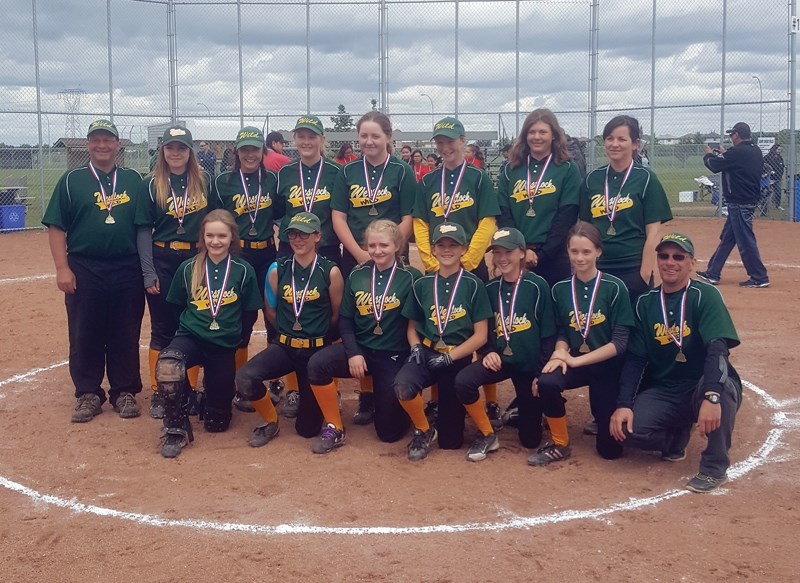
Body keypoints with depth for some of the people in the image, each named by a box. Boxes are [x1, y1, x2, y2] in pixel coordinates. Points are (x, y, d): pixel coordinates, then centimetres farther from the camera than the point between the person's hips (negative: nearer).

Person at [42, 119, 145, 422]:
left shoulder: (134, 180, 8)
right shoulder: (72, 180, 3)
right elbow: (56, 227, 1)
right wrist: (62, 268, -8)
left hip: (128, 271, 1)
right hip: (84, 271, -1)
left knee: (126, 335, 7)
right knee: (85, 336, 5)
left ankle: (125, 392, 19)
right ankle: (88, 394, 16)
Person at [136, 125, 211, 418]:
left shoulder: (205, 180, 3)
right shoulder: (151, 184, 0)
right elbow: (144, 229, -2)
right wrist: (148, 272, -9)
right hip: (163, 260, -1)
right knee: (163, 329, 4)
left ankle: (191, 390, 18)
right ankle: (158, 393, 13)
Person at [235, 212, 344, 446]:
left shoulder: (330, 271, -8)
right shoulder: (278, 270, 0)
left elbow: (336, 315, 3)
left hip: (316, 349, -2)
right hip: (284, 346, 2)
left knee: (308, 427, 2)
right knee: (245, 378, -29)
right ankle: (270, 421, 2)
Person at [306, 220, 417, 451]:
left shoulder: (410, 277, -6)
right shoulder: (357, 275, 3)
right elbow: (345, 319, 4)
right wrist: (353, 353, -9)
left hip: (394, 355, -3)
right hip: (360, 348, 3)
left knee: (389, 431, -1)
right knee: (317, 364, -28)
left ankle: (377, 395, 34)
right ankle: (334, 429, -10)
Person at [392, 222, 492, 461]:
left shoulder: (473, 285, -2)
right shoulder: (422, 284, 7)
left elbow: (480, 336, -3)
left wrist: (450, 356, -13)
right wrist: (415, 346, -6)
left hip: (458, 358, -2)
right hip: (426, 353, 2)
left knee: (450, 440, 1)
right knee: (402, 386, -35)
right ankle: (424, 430, -5)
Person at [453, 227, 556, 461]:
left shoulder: (537, 286, -8)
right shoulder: (490, 288, 4)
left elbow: (549, 334, -7)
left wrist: (542, 373, -10)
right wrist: (488, 352, -9)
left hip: (530, 362, -3)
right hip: (499, 357, 3)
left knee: (531, 439, 1)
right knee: (463, 381, -30)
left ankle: (525, 405, 36)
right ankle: (487, 435, -8)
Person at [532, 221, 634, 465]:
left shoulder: (614, 288, -12)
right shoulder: (560, 289, 0)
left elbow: (620, 342, -14)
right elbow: (562, 333, 8)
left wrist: (576, 360, -19)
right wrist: (560, 353, -16)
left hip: (608, 365, -2)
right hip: (574, 361, 3)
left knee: (610, 448, -4)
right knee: (546, 382, -33)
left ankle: (606, 415, 32)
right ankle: (560, 444, -9)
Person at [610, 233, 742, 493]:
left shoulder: (705, 296, -11)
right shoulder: (646, 303, 4)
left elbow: (717, 350, -25)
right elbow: (635, 359, 2)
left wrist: (711, 397, -41)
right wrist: (623, 404, -12)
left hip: (701, 389, -3)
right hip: (662, 391, 3)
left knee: (721, 383, -37)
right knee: (628, 428, -24)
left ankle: (715, 467, -16)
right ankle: (677, 437, 12)